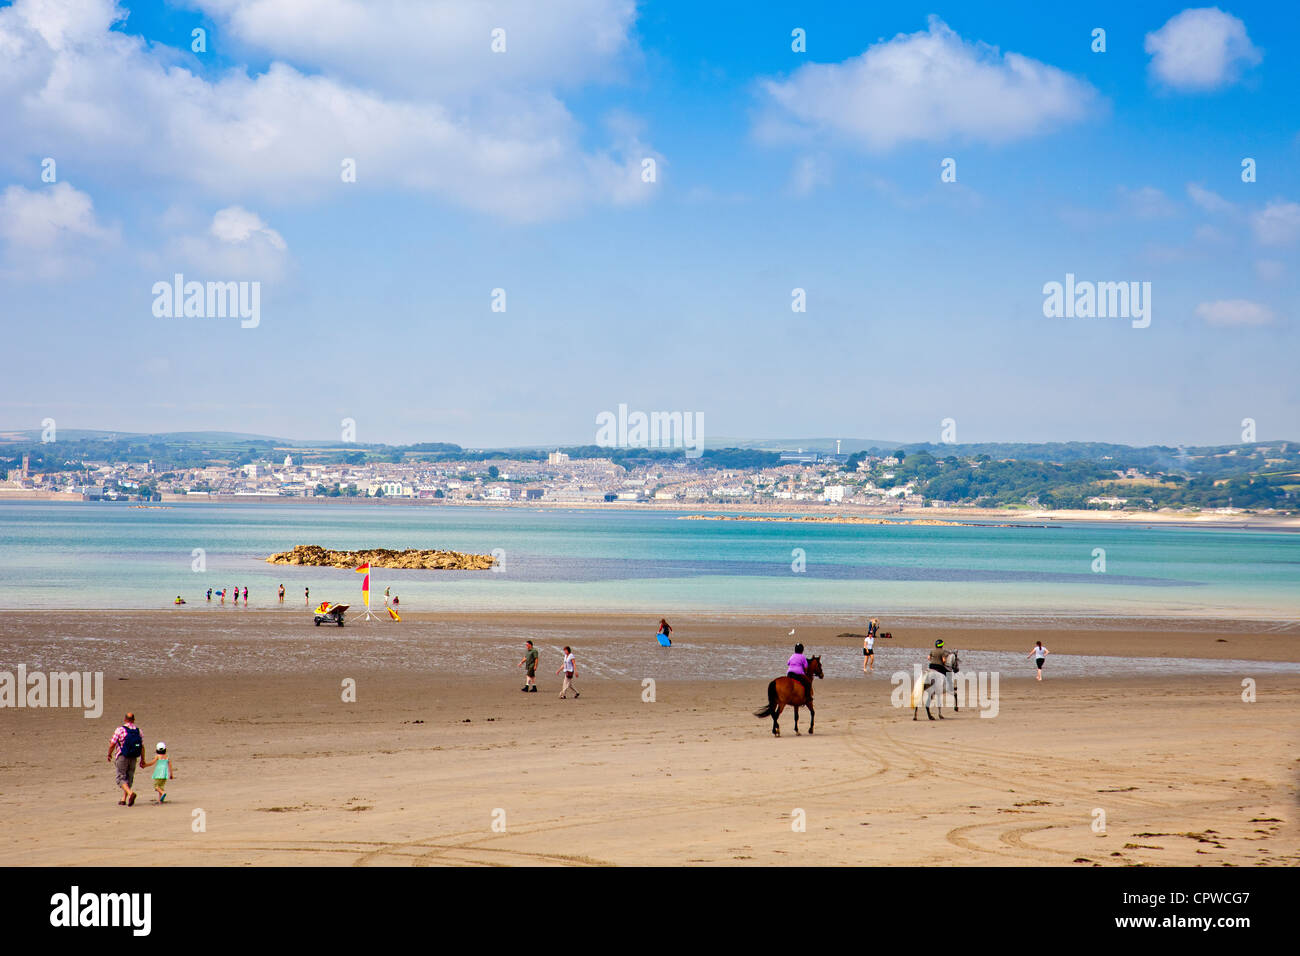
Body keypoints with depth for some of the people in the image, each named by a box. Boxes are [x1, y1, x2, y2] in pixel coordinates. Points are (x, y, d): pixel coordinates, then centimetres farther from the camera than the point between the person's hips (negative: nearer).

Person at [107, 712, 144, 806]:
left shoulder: (120, 730, -11)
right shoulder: (139, 731, 2)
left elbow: (112, 745, -9)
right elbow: (142, 747, 4)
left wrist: (109, 754, 9)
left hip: (122, 757, -4)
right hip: (133, 759, 4)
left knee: (121, 778, -1)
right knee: (129, 779, 15)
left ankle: (130, 793, -25)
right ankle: (123, 800, 17)